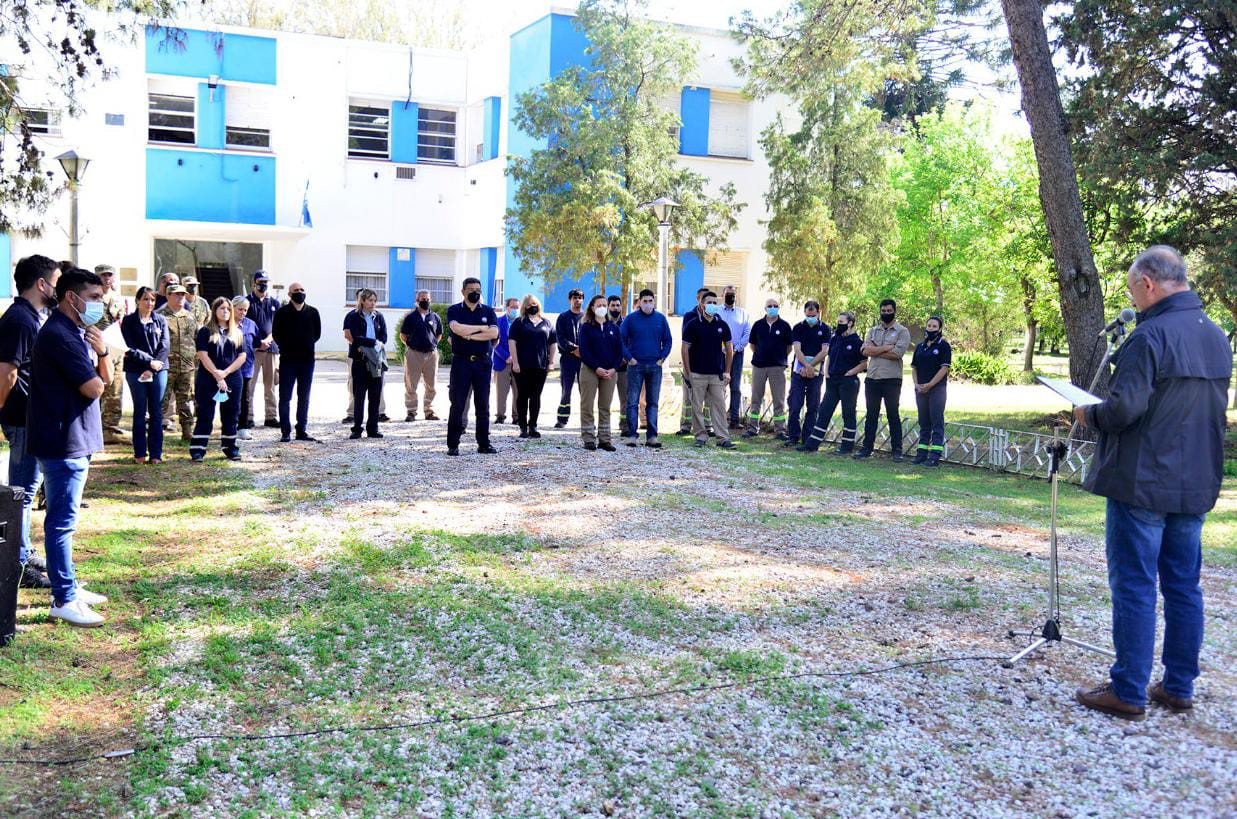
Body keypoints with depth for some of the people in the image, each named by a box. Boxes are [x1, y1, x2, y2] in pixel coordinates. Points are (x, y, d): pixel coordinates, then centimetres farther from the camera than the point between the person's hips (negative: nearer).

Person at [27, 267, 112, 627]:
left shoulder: (77, 332, 13)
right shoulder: (59, 335, -18)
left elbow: (105, 379, 12)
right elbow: (93, 389, -21)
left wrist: (102, 352, -7)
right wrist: (94, 378, 1)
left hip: (74, 439, 10)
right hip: (62, 440, -10)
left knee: (64, 518, 17)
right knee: (62, 521, -4)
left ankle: (68, 586, 27)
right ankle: (64, 600, 2)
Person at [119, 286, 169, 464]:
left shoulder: (161, 320, 9)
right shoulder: (128, 321, 3)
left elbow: (164, 346, 0)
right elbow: (130, 348, -6)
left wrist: (152, 369, -10)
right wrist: (149, 361, -15)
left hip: (158, 370, 2)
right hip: (136, 371, -2)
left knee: (156, 413, 3)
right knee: (140, 412, 3)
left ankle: (155, 454, 6)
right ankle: (140, 454, 8)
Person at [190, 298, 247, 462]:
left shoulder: (237, 333, 11)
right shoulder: (205, 331, 1)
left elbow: (242, 356, 4)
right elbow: (203, 355, -8)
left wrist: (225, 372, -9)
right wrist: (217, 376, -14)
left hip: (232, 380, 3)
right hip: (208, 379, -3)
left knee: (231, 416, 8)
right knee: (205, 416, -2)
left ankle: (230, 448, 18)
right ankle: (197, 450, 0)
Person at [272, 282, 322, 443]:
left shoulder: (313, 312, 7)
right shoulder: (282, 312, -1)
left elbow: (317, 333, 12)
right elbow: (276, 334, 0)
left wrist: (307, 345, 4)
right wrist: (287, 348, 0)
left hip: (307, 359, 3)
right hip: (287, 360, -3)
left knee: (304, 398, 9)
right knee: (285, 397, -1)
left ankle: (302, 430, 16)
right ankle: (285, 432, 3)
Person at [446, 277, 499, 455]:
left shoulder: (488, 311, 9)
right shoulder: (454, 310, 3)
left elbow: (494, 333, -7)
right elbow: (457, 328, -17)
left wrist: (469, 335, -11)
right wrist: (481, 328, -9)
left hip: (482, 362, 2)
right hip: (461, 361, -2)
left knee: (483, 405, 5)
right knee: (457, 404, -2)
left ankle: (484, 444, 12)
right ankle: (452, 445, 3)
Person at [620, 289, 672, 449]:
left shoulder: (661, 319, 6)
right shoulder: (630, 319, 0)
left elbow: (668, 341, 11)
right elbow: (621, 340, 0)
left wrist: (662, 358, 0)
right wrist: (629, 358, -7)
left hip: (655, 366, 2)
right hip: (635, 365, -2)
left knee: (653, 402, 5)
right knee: (632, 402, -2)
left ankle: (651, 436, 9)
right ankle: (632, 435, 2)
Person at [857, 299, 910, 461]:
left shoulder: (902, 331, 0)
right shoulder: (873, 331, 13)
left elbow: (897, 353, -15)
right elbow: (865, 350, -3)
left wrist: (875, 350, -7)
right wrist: (886, 348, -11)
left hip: (892, 380, -4)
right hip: (872, 379, 4)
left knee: (893, 415, 2)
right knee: (871, 415, 9)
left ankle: (897, 450, 9)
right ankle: (867, 448, 14)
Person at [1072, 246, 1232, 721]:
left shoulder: (1151, 335, -17)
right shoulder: (1217, 338, 10)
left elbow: (1123, 409, -24)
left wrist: (1088, 415, -3)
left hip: (1142, 483, -8)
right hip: (1197, 486, 8)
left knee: (1133, 587, -1)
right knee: (1184, 587, 13)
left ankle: (1128, 692, 5)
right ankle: (1179, 688, 21)